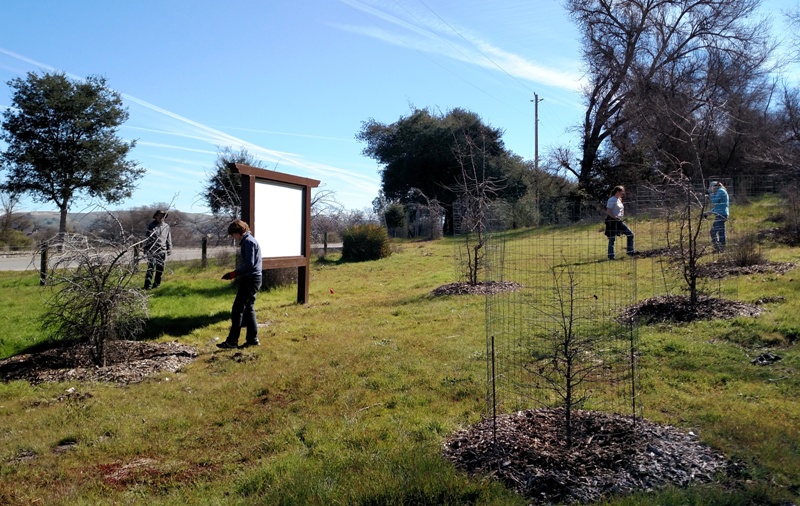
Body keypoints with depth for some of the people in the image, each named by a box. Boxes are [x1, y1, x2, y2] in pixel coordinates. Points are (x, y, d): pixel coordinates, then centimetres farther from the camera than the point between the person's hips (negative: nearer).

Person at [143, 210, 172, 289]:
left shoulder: (166, 226, 12)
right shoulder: (151, 225, 3)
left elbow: (169, 238, 17)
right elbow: (147, 238, 5)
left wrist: (169, 248, 12)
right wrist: (145, 249, 0)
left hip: (162, 250, 4)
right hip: (152, 249, -4)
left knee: (160, 268, 6)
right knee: (151, 267, -13)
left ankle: (157, 284, 18)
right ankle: (148, 285, -13)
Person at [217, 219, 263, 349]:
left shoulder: (248, 241, -13)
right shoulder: (247, 241, 18)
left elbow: (249, 263, -20)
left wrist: (235, 273, -13)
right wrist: (236, 273, 9)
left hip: (250, 280, -10)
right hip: (251, 279, 10)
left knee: (237, 309, -7)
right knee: (248, 309, 12)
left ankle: (232, 341, -4)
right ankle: (252, 338, 15)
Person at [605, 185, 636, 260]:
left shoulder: (619, 200, 14)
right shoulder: (612, 200, -13)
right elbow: (608, 212, -20)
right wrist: (616, 217, -25)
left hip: (619, 221, 9)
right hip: (612, 222, -9)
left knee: (630, 234, 6)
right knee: (612, 239, -2)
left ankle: (630, 251, 14)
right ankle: (610, 256, 6)